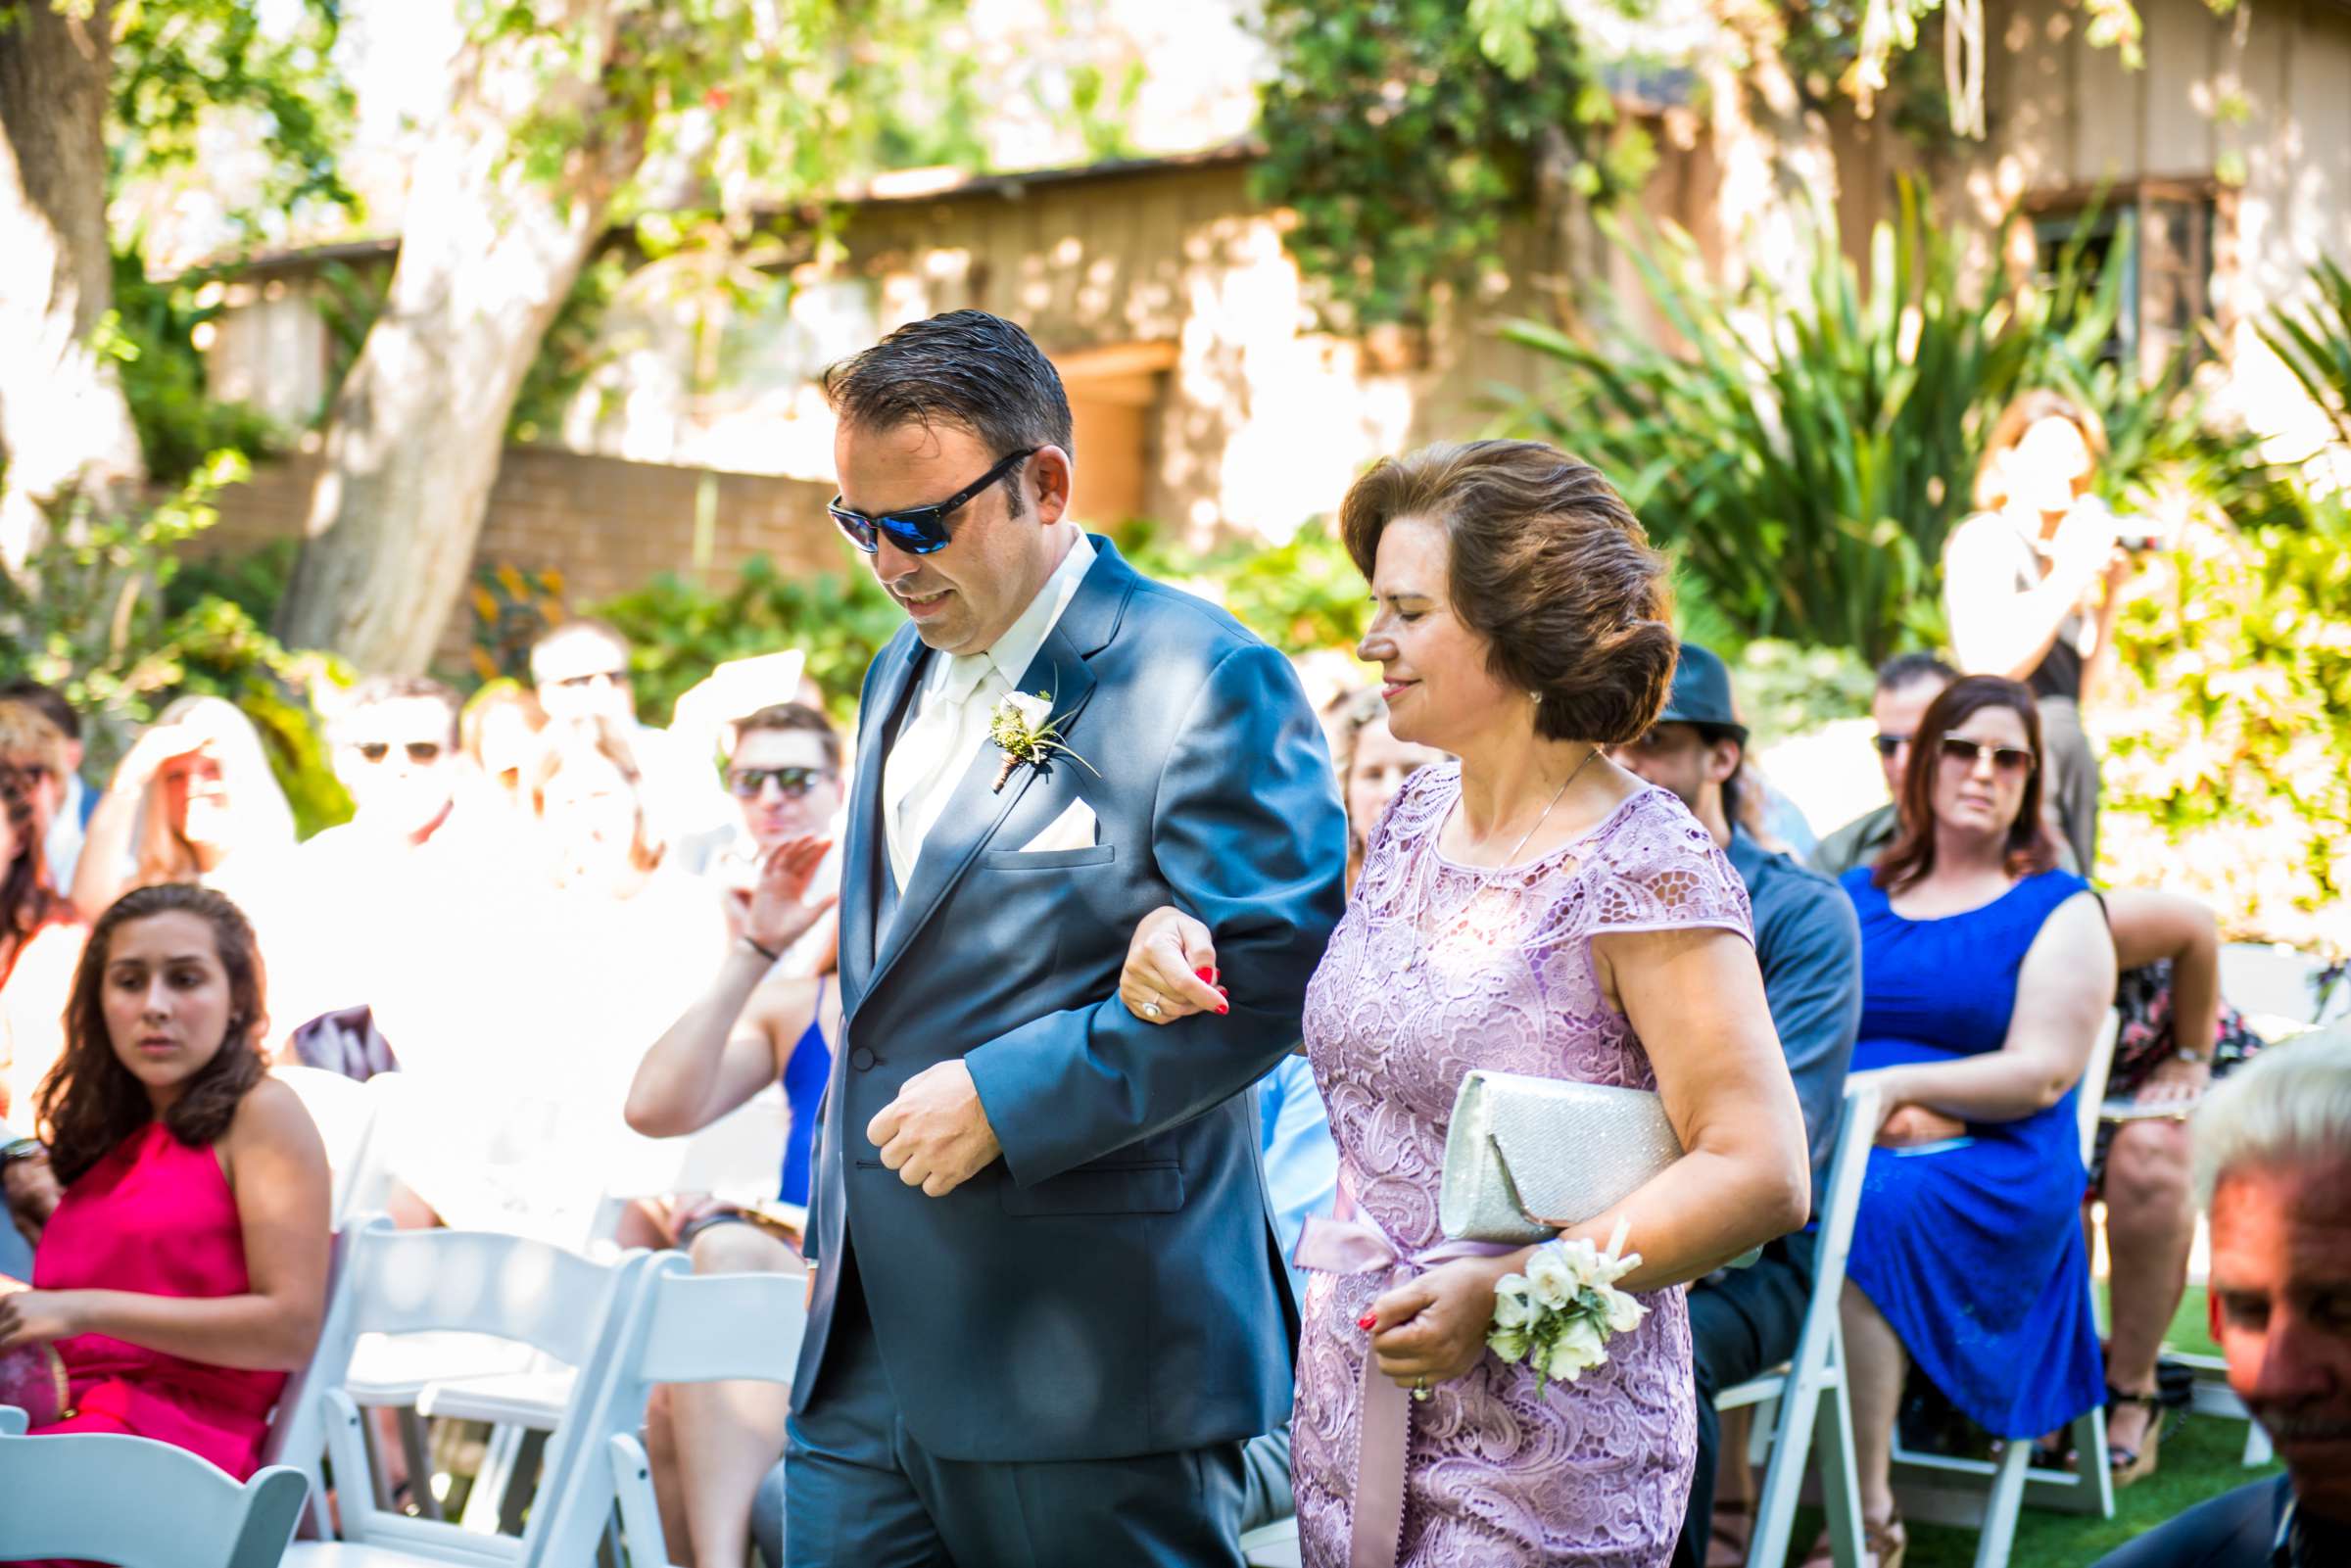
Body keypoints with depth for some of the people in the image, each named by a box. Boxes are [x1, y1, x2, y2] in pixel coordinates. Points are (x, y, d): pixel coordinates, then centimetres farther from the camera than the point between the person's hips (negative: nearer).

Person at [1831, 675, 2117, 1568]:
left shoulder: (2060, 910, 10)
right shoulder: (1856, 897, 23)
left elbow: (2043, 1074, -2)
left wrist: (1896, 1085, -13)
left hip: (1992, 1170, -3)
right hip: (1837, 1150, 4)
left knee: (1860, 1211, -37)